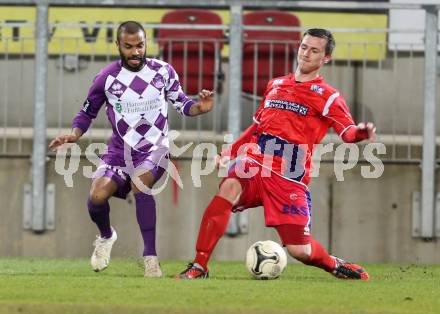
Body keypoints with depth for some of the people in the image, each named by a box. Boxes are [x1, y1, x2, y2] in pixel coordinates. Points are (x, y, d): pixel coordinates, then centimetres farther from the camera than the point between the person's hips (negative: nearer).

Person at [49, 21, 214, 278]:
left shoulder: (163, 71, -4)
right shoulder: (106, 78, -5)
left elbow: (179, 102, 8)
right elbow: (87, 113, 8)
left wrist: (199, 108, -15)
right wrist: (74, 135, -12)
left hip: (154, 147, -2)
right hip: (120, 149, 2)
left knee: (139, 184, -33)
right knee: (97, 196, -19)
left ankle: (151, 257, -28)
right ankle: (106, 237, 19)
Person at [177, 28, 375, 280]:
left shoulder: (327, 96, 5)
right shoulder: (275, 85, 20)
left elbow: (348, 132, -11)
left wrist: (361, 133, -34)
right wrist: (230, 152, 24)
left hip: (289, 179, -3)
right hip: (254, 164, 3)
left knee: (300, 250, -6)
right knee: (229, 187, -33)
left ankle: (334, 265, 32)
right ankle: (199, 266, -31)